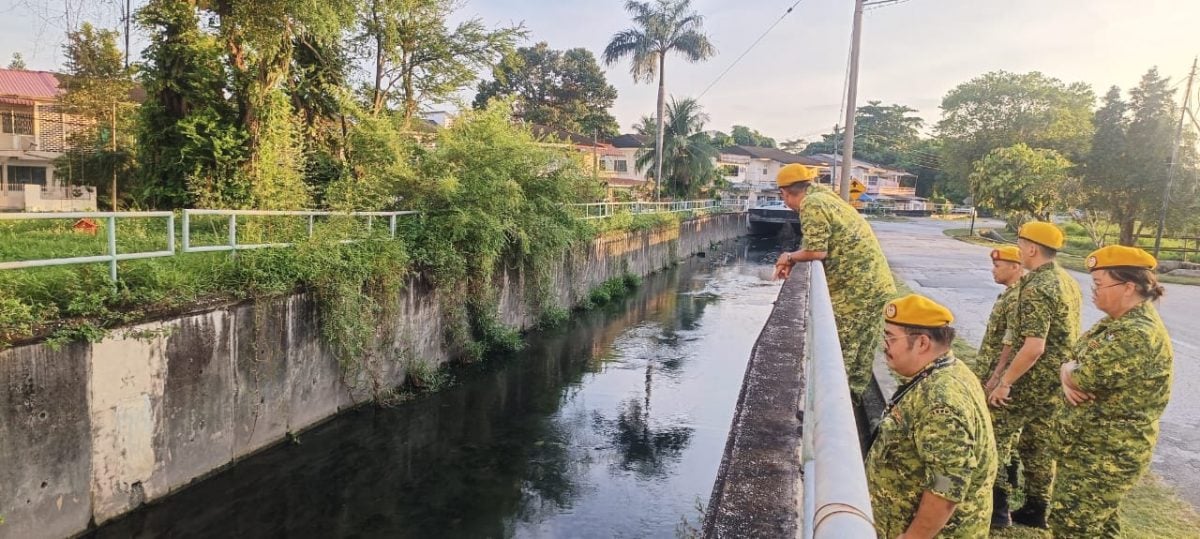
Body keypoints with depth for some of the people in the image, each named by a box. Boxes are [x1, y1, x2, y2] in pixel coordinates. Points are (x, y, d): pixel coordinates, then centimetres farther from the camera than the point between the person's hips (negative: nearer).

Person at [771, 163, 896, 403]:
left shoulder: (811, 204, -14)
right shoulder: (823, 195, 16)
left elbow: (816, 251, -20)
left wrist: (790, 257, -2)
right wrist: (792, 259, 7)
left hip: (856, 287, -10)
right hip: (875, 282, 10)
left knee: (840, 345, -3)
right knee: (863, 343, 17)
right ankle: (854, 390, 27)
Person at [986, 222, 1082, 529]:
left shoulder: (1036, 289, -21)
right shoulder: (1069, 282, 10)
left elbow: (1034, 347, -28)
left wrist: (1005, 382, -20)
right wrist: (1006, 365, 19)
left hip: (1031, 381, -9)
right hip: (1058, 382, 9)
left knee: (997, 437, 4)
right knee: (1041, 443, 16)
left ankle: (995, 503, 9)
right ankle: (1036, 509, 24)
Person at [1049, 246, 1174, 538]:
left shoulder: (1138, 334, -25)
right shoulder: (1120, 321, 10)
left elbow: (1084, 376, -29)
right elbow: (1073, 361, 11)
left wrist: (1069, 371, -5)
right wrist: (1069, 376, -12)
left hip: (1108, 453, -10)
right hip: (1097, 446, 10)